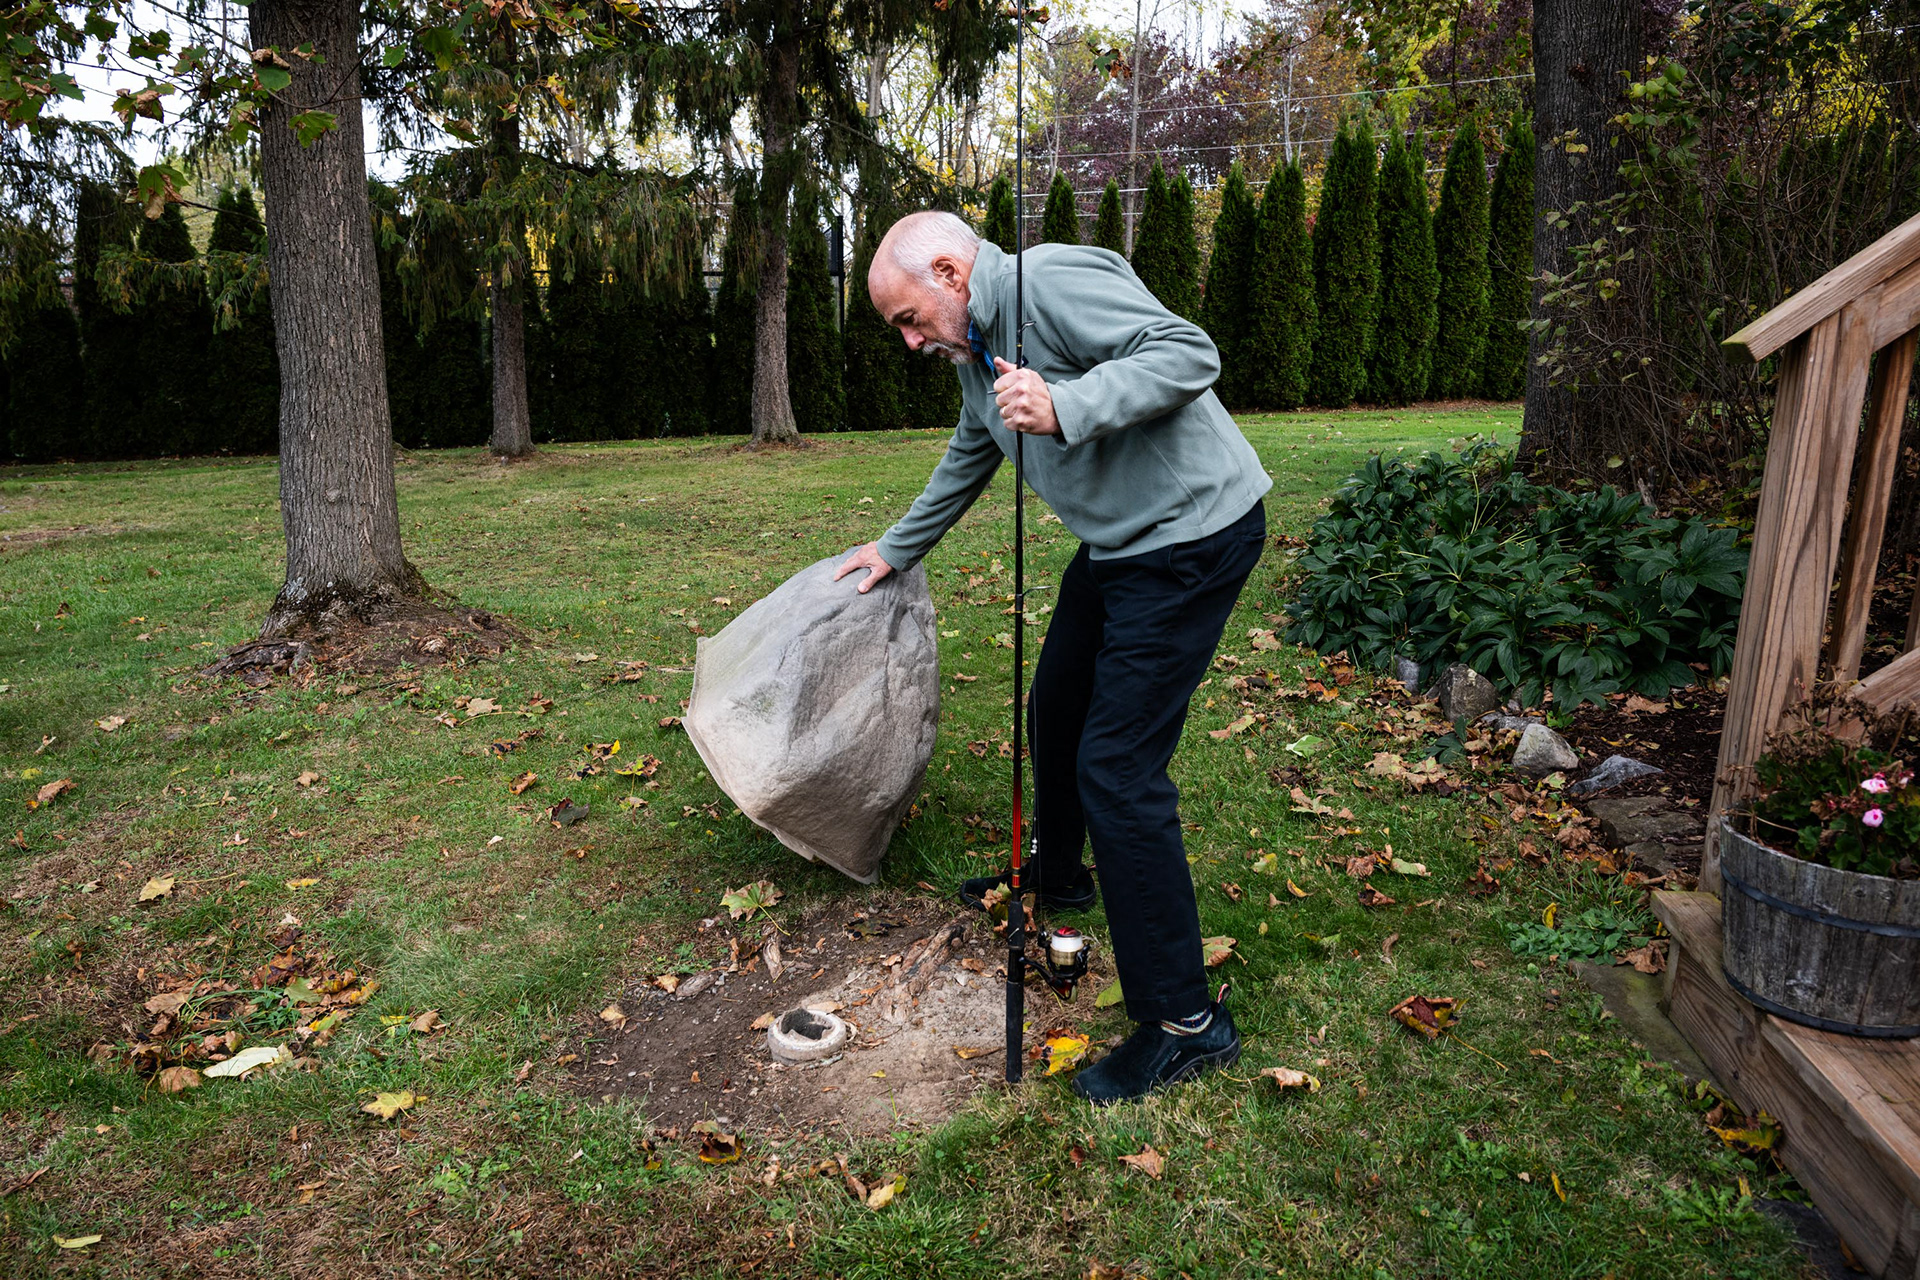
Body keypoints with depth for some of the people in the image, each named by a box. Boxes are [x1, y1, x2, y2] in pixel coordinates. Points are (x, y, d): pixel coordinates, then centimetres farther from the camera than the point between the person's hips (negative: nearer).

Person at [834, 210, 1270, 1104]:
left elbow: (1189, 353, -26)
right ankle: (1055, 874, 48)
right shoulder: (975, 352, 14)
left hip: (1191, 535, -10)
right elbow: (966, 464, 29)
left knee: (1117, 768, -12)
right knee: (1055, 711, 22)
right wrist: (896, 550, 37)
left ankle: (1185, 1020, -1)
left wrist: (1064, 409, -37)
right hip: (1117, 542, 10)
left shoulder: (1052, 282, -17)